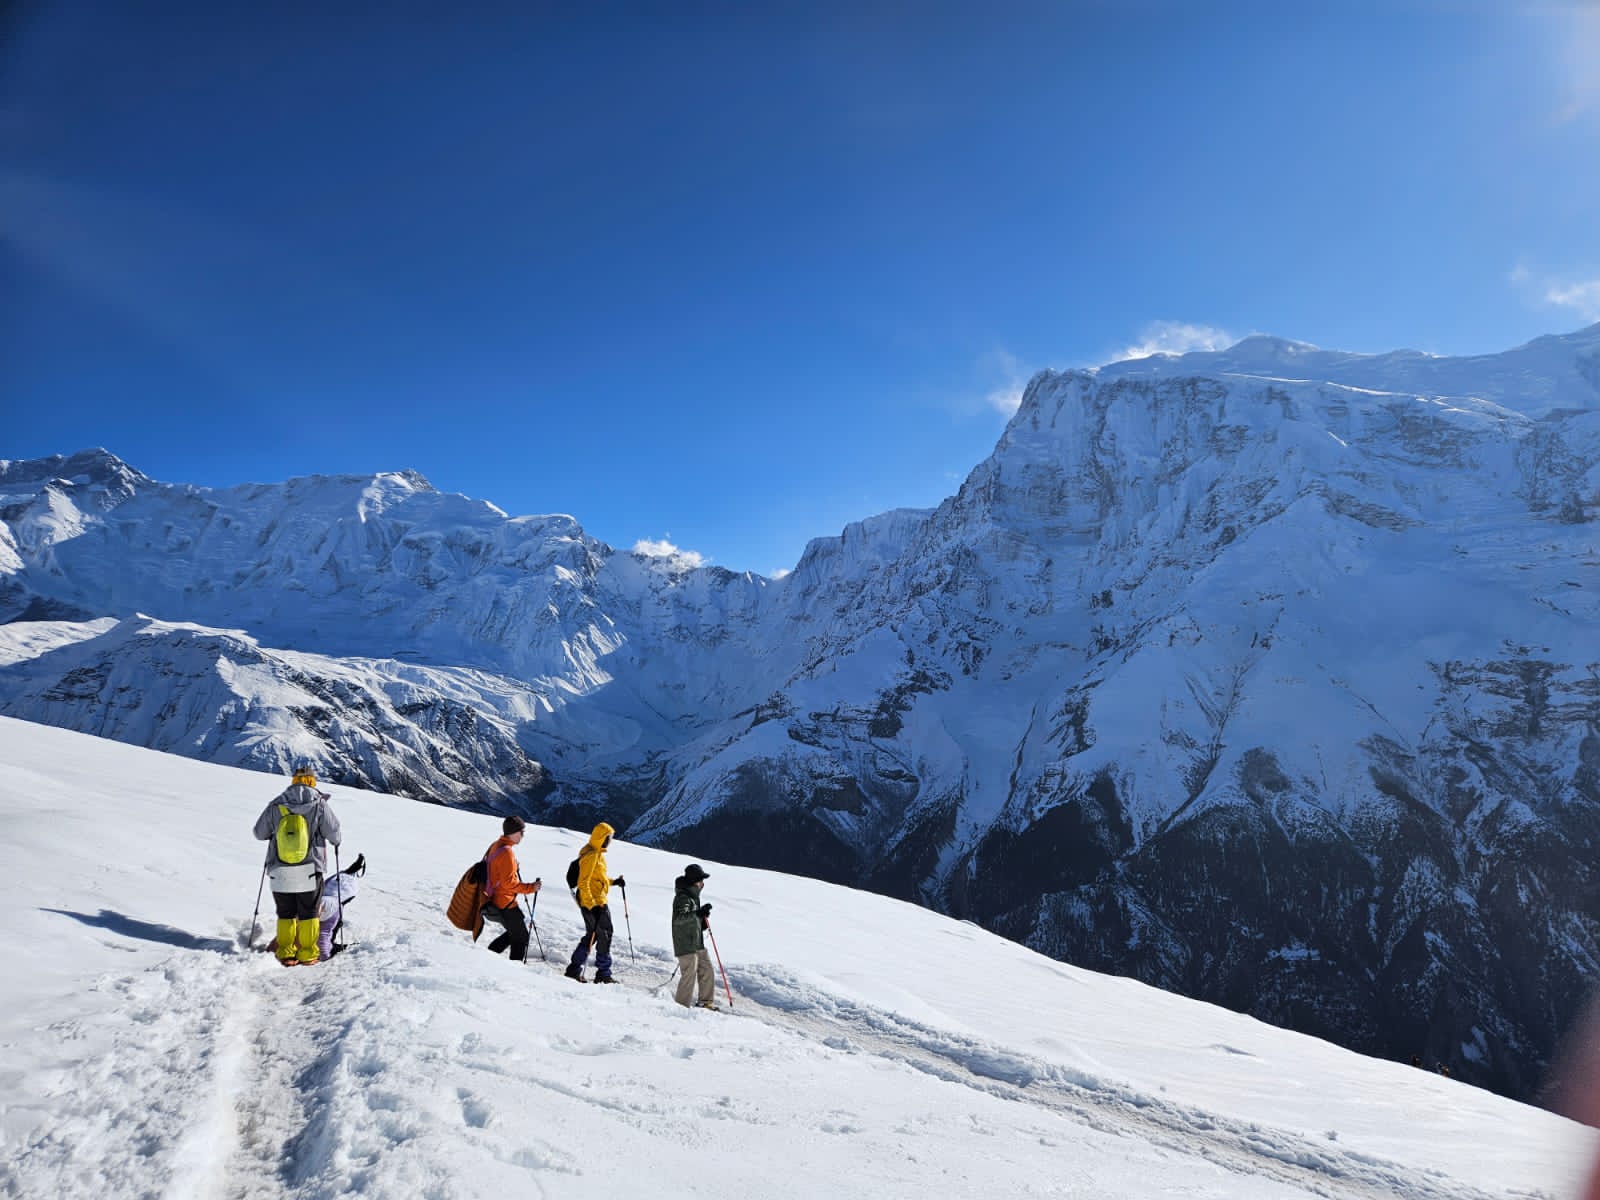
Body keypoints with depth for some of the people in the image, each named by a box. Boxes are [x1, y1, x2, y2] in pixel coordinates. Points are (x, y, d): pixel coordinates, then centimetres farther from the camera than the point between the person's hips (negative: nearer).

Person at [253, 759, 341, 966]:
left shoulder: (276, 805, -4)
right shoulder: (320, 805, -10)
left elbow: (259, 833, 5)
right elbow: (333, 833, -6)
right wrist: (335, 841, 17)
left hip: (280, 872, 2)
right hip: (310, 871, -2)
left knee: (286, 914, 15)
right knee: (308, 914, 11)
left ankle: (286, 953, 18)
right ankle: (307, 953, 14)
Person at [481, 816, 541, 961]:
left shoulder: (496, 846, 8)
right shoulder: (507, 852, -22)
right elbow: (508, 882, -24)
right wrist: (530, 888, -16)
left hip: (494, 900, 9)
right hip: (505, 903, -9)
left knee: (514, 933, 22)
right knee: (521, 938, 2)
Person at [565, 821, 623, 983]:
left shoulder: (597, 854, 13)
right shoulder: (591, 856, -19)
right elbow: (583, 883, -22)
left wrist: (614, 881, 11)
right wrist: (592, 905, -24)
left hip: (597, 902, 10)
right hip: (593, 902, -10)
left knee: (592, 935, 16)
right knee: (604, 936, -2)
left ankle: (574, 968, 21)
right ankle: (603, 973, 6)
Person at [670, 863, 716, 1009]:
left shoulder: (693, 895, 14)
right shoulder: (683, 898, -16)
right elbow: (679, 918, -31)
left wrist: (702, 922, 9)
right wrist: (699, 913, -39)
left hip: (698, 943, 10)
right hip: (686, 944, -10)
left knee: (707, 972, 12)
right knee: (689, 975, -8)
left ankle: (706, 1002, 24)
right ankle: (681, 1006, 2)